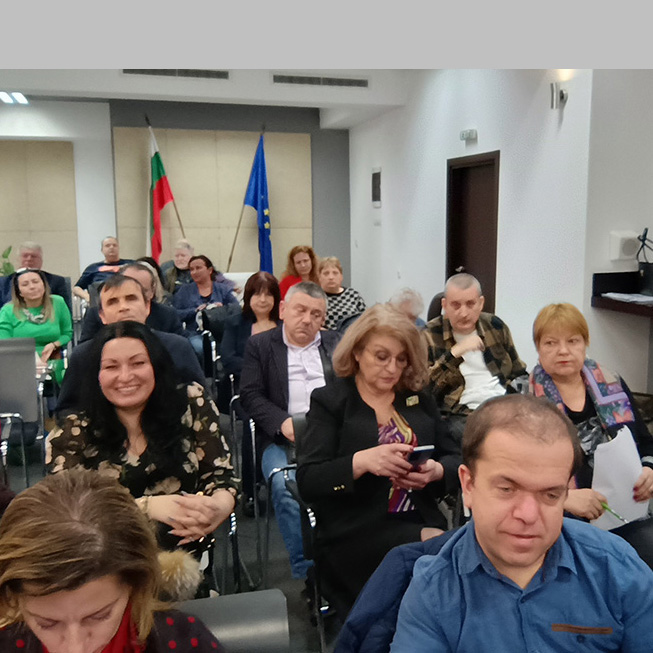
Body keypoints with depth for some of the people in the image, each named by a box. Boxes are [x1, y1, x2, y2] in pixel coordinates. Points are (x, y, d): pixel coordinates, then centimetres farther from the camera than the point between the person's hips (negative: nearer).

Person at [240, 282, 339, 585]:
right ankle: (307, 572, -17)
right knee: (286, 486, -31)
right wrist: (283, 422, -14)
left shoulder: (335, 344, 21)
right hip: (283, 438, -1)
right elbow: (250, 395, 4)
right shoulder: (259, 344, 13)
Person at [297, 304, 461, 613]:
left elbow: (456, 458, 14)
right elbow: (307, 481, -4)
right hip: (356, 534, -5)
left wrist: (436, 471, -11)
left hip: (424, 523, 5)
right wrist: (361, 462, -23)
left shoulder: (420, 399, 17)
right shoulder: (329, 400, 5)